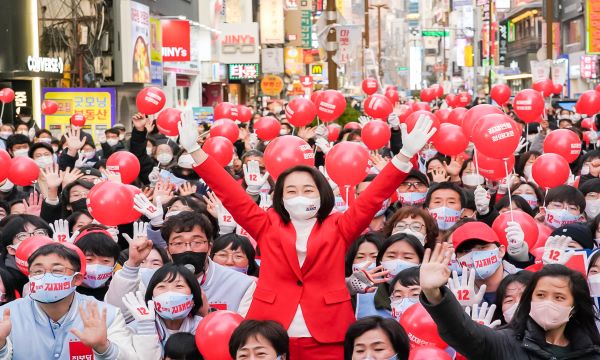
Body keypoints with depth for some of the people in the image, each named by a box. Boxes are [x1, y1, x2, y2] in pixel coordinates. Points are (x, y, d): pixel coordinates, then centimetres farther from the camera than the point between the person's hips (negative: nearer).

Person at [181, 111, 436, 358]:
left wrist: (405, 155, -9)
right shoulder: (267, 226, 11)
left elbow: (373, 198, 2)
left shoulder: (338, 228, 10)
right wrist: (194, 149, -2)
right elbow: (231, 194, 5)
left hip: (326, 338, 0)